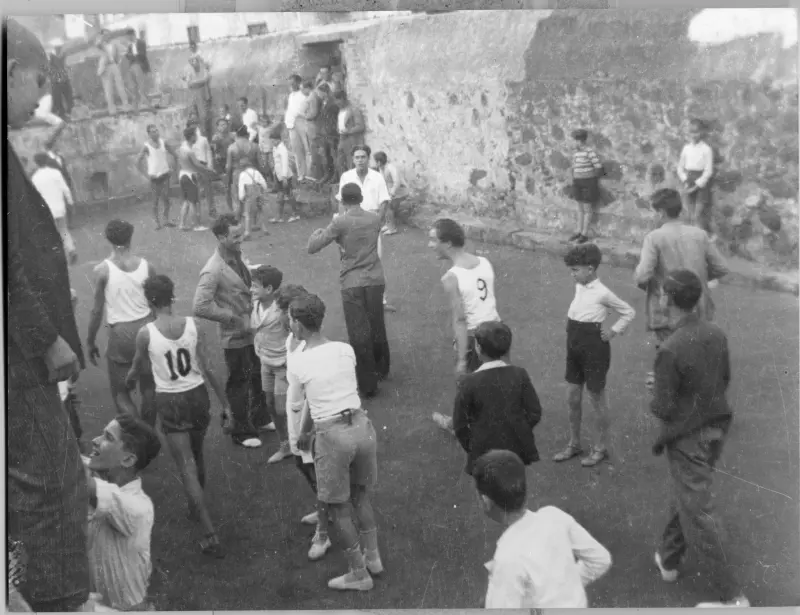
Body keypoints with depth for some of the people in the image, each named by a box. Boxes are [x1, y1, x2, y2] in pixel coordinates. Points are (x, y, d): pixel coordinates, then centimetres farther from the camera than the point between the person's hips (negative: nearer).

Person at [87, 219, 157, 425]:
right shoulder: (146, 266, -3)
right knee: (149, 388, 18)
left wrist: (90, 342, 5)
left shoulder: (103, 270, -11)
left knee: (120, 392, 8)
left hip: (121, 333, -3)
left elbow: (97, 311, -8)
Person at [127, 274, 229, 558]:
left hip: (169, 402, -3)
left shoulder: (145, 333, -11)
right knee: (197, 455, 25)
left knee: (187, 467, 0)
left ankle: (210, 534, -5)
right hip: (197, 395, 3)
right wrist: (225, 403, 0)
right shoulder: (193, 325, -9)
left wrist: (129, 381, 31)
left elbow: (137, 368, 7)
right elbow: (208, 370, -9)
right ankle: (196, 508, 47)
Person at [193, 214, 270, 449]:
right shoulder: (213, 271, -24)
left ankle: (259, 417, 44)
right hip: (235, 337, -8)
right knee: (239, 384, 9)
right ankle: (241, 432, 27)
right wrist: (234, 319, -22)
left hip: (252, 330, 8)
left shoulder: (236, 256, 2)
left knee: (259, 376, 22)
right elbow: (200, 307, -29)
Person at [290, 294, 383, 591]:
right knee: (360, 496, 26)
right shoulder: (346, 350, 1)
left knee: (338, 509, 15)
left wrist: (302, 436, 20)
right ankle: (372, 557, 39)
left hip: (332, 436, -5)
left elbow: (303, 404, 1)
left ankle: (358, 573, 27)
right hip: (362, 426, 5)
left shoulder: (297, 363, -10)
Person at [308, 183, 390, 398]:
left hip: (352, 283, -4)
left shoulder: (340, 223, -10)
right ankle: (381, 370, 38)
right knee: (377, 328, 19)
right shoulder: (375, 219, 3)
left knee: (359, 334, 1)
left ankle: (368, 384, 5)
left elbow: (312, 248, -9)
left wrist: (317, 232, 12)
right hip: (375, 280, 4)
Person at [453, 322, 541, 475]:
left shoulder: (470, 382, -14)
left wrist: (470, 447, 6)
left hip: (485, 452, -3)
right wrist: (519, 433, 12)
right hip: (517, 449, 3)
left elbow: (460, 424, -9)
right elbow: (534, 413, -2)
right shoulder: (519, 375, -6)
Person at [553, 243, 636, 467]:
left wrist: (613, 331, -8)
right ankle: (574, 444, 27)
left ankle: (600, 448, 22)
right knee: (572, 398, 12)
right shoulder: (579, 287, 3)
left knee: (597, 399, 7)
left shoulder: (602, 293, -16)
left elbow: (630, 313, -6)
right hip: (574, 346, 7)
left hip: (594, 348, -7)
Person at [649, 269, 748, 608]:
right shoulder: (716, 334, -6)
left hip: (687, 437, -8)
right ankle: (668, 560, 44)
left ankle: (732, 596, 12)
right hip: (715, 428, 8)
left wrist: (655, 399, 1)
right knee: (684, 498, 25)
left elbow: (664, 408, -20)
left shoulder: (671, 350, -27)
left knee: (699, 515, 4)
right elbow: (724, 380, 9)